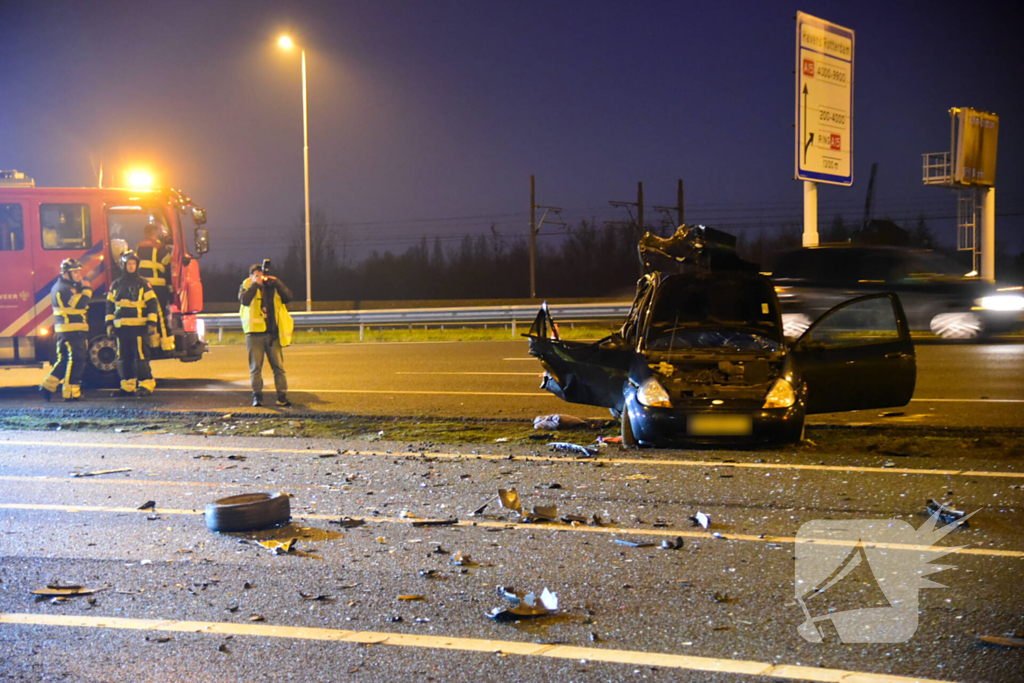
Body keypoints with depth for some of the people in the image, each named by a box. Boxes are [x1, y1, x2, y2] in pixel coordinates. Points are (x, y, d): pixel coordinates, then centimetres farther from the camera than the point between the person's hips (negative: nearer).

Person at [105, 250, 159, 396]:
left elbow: (152, 303, 1)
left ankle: (146, 385, -6)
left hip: (138, 327, -4)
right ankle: (128, 386, 13)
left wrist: (152, 323, -7)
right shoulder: (116, 285, 13)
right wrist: (109, 324, 10)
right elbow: (110, 305, 17)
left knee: (141, 356, -8)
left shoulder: (143, 284, 3)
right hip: (121, 328, 4)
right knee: (123, 358, 6)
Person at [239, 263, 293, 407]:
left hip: (273, 334, 2)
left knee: (278, 366, -1)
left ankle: (282, 396, 0)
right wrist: (255, 284, -15)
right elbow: (244, 300, -15)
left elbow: (288, 297, -2)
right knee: (255, 367, 0)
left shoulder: (273, 287, 13)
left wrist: (276, 282, -8)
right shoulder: (246, 287, 7)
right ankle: (257, 396, 6)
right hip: (254, 334, -2)